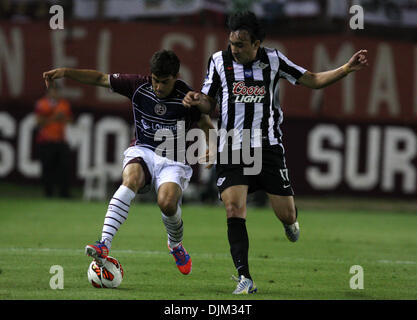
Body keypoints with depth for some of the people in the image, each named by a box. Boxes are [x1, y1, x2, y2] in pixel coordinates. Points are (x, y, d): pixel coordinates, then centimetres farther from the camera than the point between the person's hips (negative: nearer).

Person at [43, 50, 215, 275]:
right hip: (143, 151, 2)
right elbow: (100, 79, 1)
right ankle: (104, 245, -44)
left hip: (173, 161, -2)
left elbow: (207, 126, 0)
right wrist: (65, 72, -9)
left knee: (167, 203, -28)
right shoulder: (139, 86, -5)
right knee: (131, 179, -33)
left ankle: (175, 245, 8)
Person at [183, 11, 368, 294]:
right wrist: (198, 101, -13)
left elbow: (312, 80, 6)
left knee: (286, 214, 1)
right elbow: (210, 103, 10)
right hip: (232, 149, 0)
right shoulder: (219, 61, 1)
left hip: (268, 146, 0)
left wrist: (346, 69, -6)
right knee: (234, 208, -17)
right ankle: (245, 279, -14)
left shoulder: (273, 59, 1)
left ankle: (291, 221, 42)